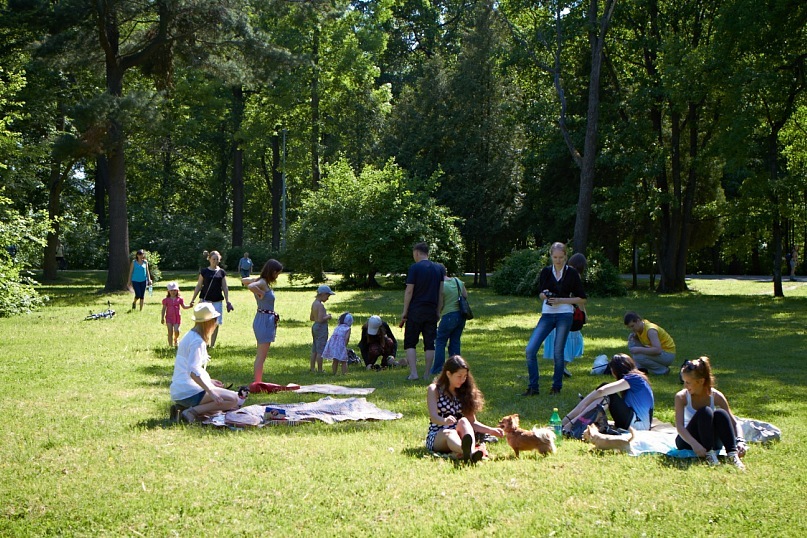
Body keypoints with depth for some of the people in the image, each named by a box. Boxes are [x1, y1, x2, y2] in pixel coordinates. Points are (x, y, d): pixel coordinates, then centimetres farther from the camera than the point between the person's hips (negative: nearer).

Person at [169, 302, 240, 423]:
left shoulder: (190, 336, 16)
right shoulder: (198, 342, -14)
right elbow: (193, 371, -26)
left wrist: (208, 381, 23)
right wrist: (210, 392, -28)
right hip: (189, 392, -10)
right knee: (233, 399, -14)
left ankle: (182, 407, 6)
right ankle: (192, 412, -19)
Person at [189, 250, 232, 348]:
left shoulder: (221, 272, 7)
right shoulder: (204, 271, 2)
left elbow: (225, 288, 8)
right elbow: (198, 286, 5)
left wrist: (228, 302, 3)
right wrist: (193, 299, 2)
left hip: (217, 301, 2)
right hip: (205, 300, -2)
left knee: (216, 324, 3)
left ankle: (212, 345, 13)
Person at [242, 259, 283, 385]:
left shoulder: (261, 281, 8)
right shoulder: (263, 283, -18)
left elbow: (244, 281, 24)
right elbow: (251, 286, -39)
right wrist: (261, 294, -22)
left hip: (267, 320, 10)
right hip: (264, 320, -10)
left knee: (260, 356, 18)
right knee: (261, 356, -4)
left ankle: (256, 383, 26)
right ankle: (257, 384, 0)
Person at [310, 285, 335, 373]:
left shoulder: (314, 303, 10)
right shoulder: (320, 305, -18)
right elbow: (320, 319, -25)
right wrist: (328, 317, -8)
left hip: (315, 326, 10)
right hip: (322, 327, -10)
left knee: (314, 349, 15)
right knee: (320, 350, -4)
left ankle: (312, 368, 20)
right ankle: (319, 370, -1)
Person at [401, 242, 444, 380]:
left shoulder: (415, 268, -8)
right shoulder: (438, 268, 8)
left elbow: (409, 291, -9)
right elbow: (441, 292, 8)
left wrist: (404, 311, -4)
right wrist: (438, 311, 14)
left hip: (415, 310, -4)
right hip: (431, 311, 4)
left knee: (410, 343, 3)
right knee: (430, 344, 8)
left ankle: (413, 373, -7)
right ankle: (427, 374, 8)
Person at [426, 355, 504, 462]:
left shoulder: (464, 393, 14)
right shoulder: (434, 390, 2)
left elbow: (472, 422, 12)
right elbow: (433, 417, -14)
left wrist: (491, 431, -4)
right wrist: (445, 421, -37)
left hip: (458, 436, 3)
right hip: (437, 437, -3)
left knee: (463, 422, -30)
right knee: (449, 433, -38)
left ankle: (471, 451, -62)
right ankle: (466, 452, -74)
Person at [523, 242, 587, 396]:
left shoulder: (572, 273, 0)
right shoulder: (546, 272, 8)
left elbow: (582, 299, 1)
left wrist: (561, 300, -10)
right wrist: (545, 296, -8)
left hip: (564, 315, -3)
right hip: (547, 314, 3)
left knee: (558, 352, -2)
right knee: (530, 350, -8)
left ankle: (557, 387, 14)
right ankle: (533, 387, 0)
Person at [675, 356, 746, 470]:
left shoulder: (716, 396, -8)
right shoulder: (682, 397, -13)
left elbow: (735, 423, -8)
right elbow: (679, 426, -24)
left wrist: (740, 441, -28)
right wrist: (694, 444, -41)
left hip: (712, 441, 2)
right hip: (687, 441, -2)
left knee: (720, 414, -27)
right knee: (705, 412, -29)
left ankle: (733, 454, -38)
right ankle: (709, 455, -39)